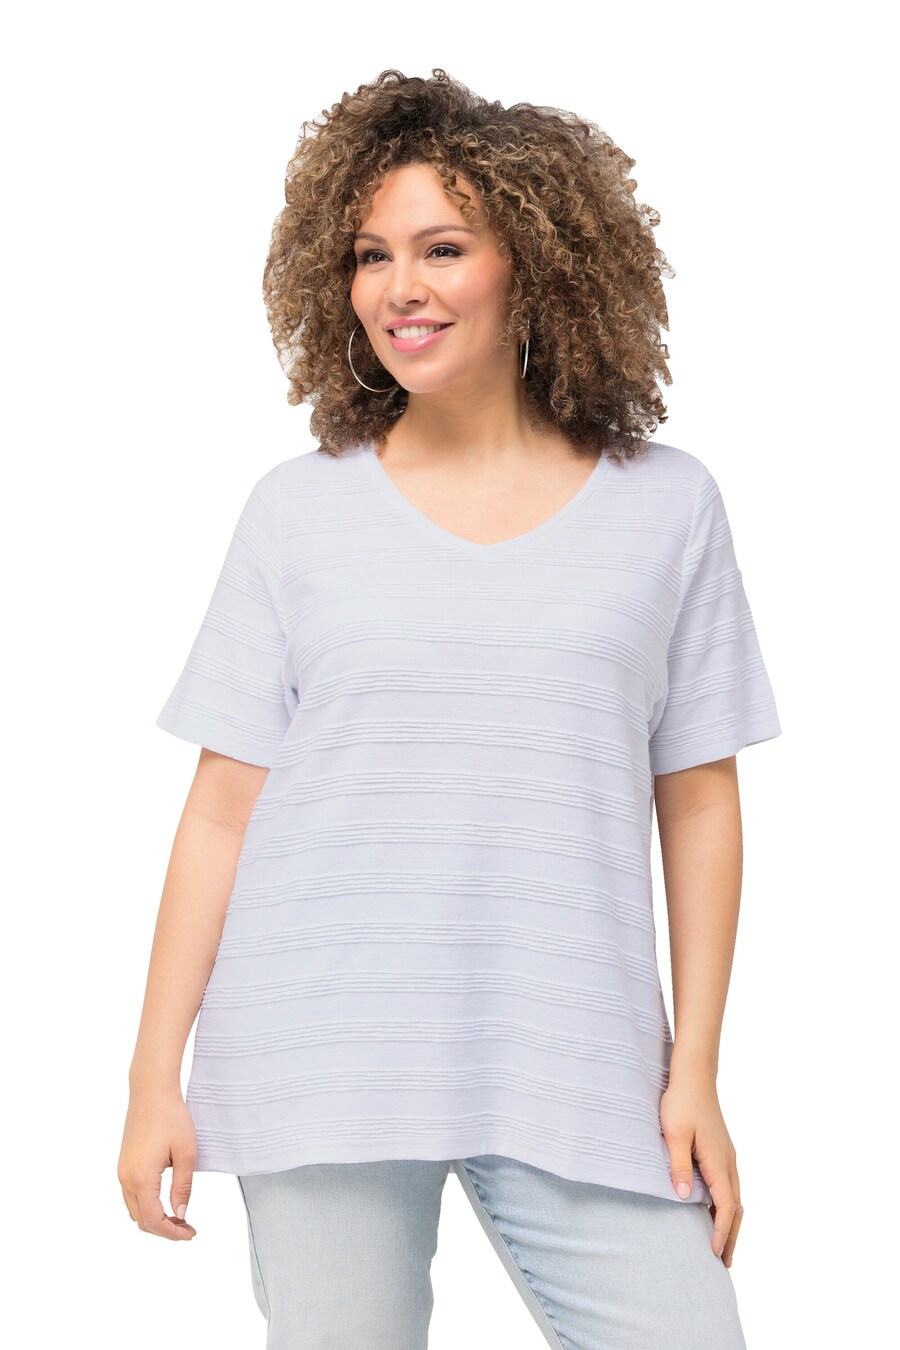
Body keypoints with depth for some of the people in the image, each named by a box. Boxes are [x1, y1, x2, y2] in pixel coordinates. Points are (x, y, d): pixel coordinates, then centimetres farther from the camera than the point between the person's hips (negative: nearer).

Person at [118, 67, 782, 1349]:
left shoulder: (665, 504, 4)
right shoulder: (300, 508, 4)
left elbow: (699, 800, 6)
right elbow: (223, 806, 4)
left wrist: (696, 1071, 2)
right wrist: (156, 1075, 1)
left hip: (578, 1074, 0)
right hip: (322, 1072, 0)